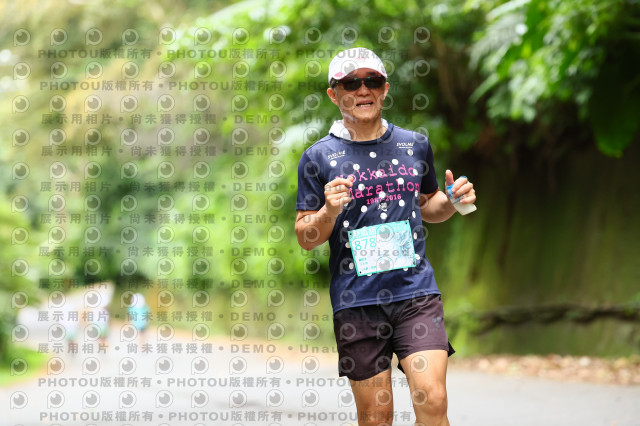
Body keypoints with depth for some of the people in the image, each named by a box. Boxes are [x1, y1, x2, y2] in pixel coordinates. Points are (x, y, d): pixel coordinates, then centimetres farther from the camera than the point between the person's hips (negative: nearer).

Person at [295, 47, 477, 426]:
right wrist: (329, 211, -16)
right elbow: (306, 238, 4)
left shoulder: (416, 145, 10)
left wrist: (453, 201, 4)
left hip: (417, 294, 2)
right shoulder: (318, 157, 2)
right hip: (357, 301, -1)